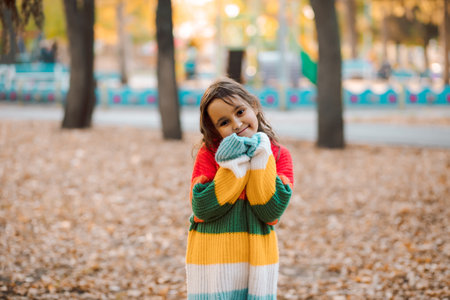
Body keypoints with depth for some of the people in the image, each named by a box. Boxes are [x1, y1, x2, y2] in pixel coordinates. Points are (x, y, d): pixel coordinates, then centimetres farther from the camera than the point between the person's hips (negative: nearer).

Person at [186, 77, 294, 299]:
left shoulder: (278, 155, -2)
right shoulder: (209, 154, -5)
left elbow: (271, 211, -12)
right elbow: (201, 209, -14)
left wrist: (260, 161, -15)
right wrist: (235, 168, -17)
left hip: (257, 258, 1)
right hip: (213, 259, -1)